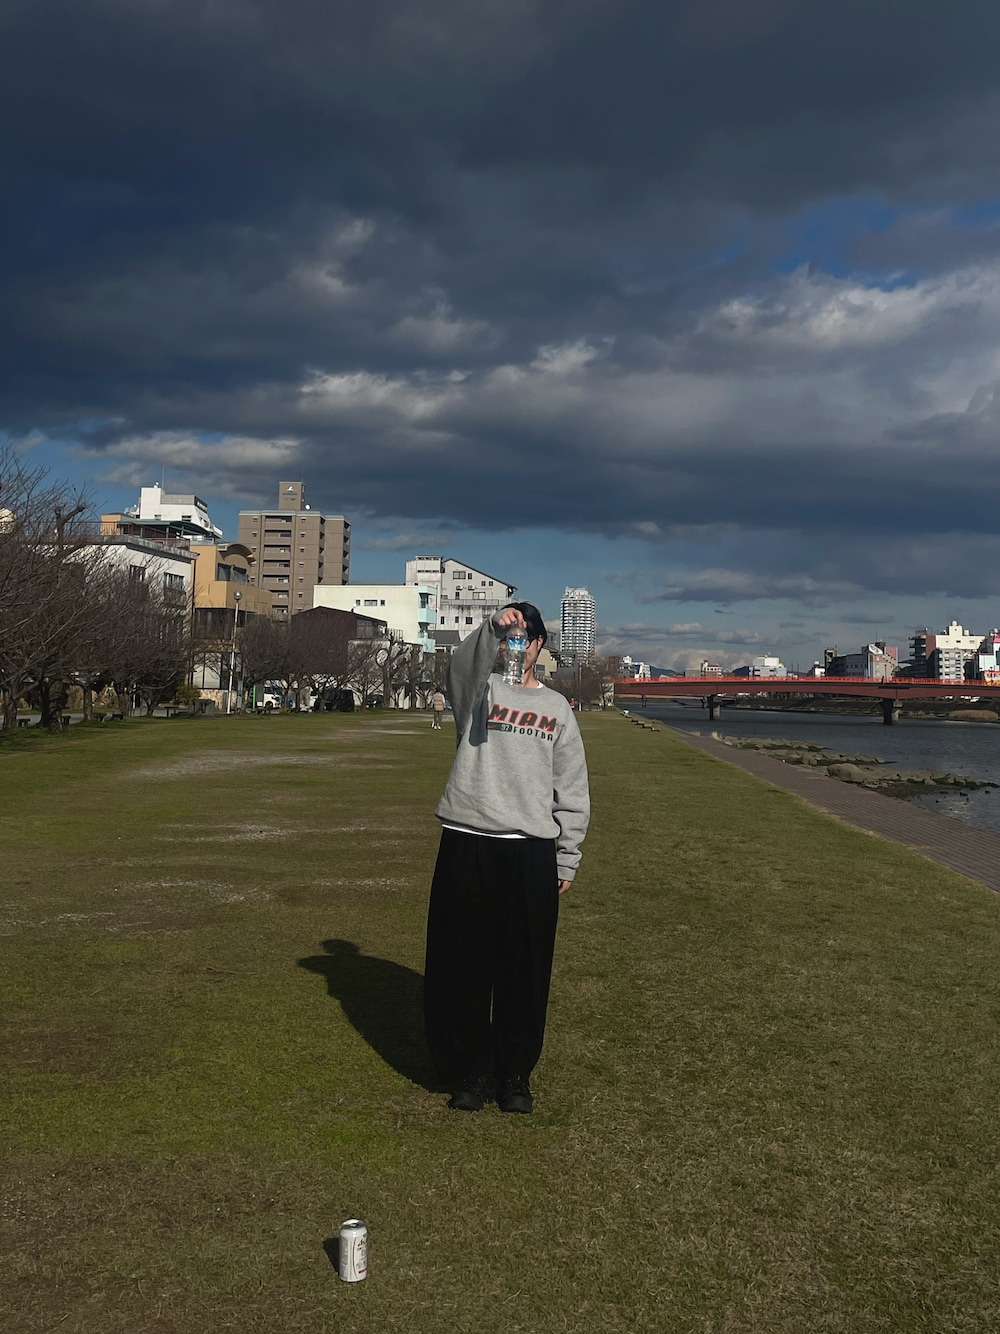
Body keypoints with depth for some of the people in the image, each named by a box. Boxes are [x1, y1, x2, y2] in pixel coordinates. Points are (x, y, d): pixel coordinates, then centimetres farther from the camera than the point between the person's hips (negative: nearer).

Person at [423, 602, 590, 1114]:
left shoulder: (556, 707, 14)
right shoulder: (478, 691, 9)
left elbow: (572, 789, 12)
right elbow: (463, 665, -17)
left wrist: (567, 857, 6)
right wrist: (492, 629, -34)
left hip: (531, 850, 1)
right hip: (468, 843, -1)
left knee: (525, 970, 5)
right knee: (465, 963, 4)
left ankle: (515, 1074, 19)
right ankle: (469, 1071, 17)